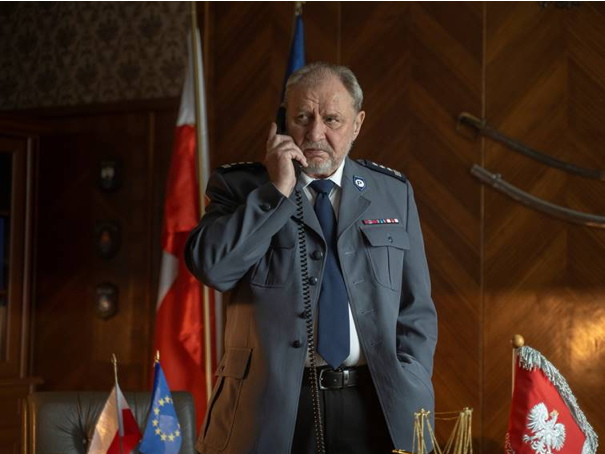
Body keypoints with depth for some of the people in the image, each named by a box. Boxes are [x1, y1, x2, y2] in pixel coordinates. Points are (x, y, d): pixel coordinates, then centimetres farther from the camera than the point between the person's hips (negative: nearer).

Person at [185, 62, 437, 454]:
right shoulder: (241, 186, 4)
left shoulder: (393, 193, 10)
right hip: (273, 407, -1)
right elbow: (211, 267, -12)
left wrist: (409, 399, -1)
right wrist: (276, 191, -12)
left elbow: (416, 310, 11)